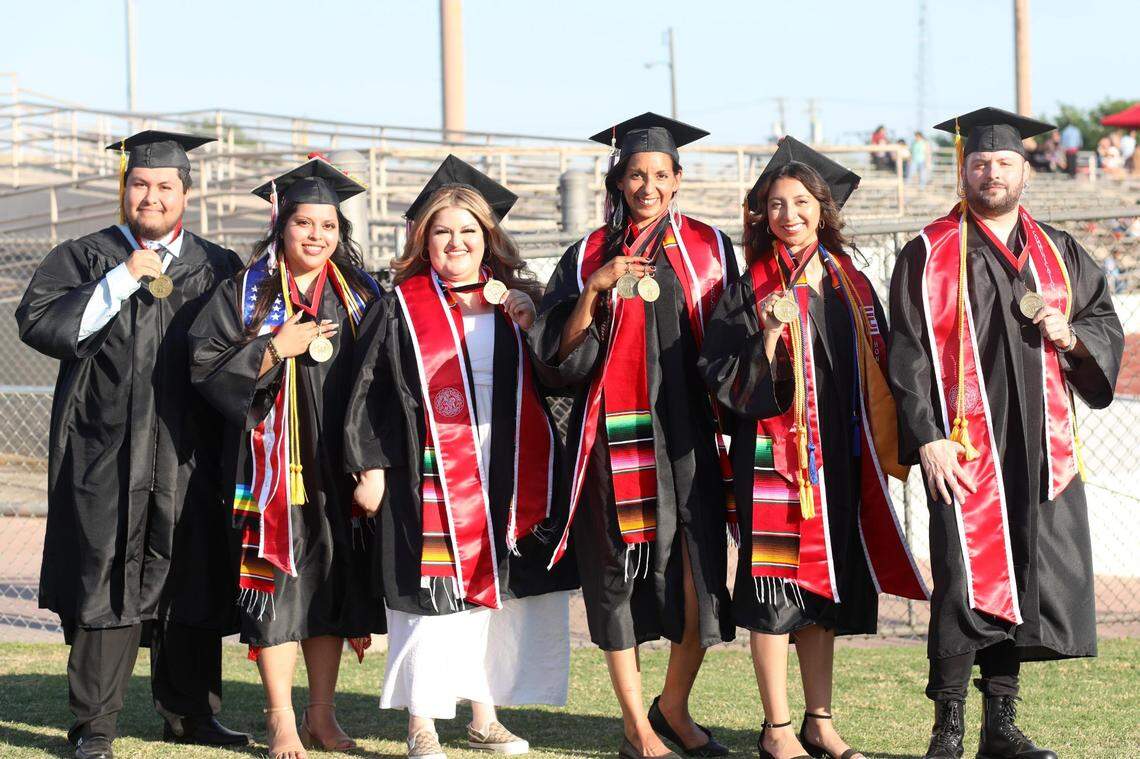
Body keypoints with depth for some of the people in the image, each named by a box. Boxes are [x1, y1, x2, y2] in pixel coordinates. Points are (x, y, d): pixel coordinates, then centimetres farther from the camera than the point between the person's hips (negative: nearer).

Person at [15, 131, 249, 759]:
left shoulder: (218, 269, 13)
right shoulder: (85, 258, 8)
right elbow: (37, 322, -7)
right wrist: (122, 281, -11)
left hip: (187, 457, 2)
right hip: (106, 451, -2)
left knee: (190, 583, 6)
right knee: (104, 582, -3)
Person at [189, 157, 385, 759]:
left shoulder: (360, 297, 10)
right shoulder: (245, 294, 2)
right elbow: (207, 367, -6)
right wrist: (275, 349, -16)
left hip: (337, 467, 3)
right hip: (273, 464, -3)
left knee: (333, 584, 6)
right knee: (279, 583, -4)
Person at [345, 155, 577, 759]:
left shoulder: (514, 299, 12)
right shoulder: (402, 307, 3)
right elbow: (371, 391, 1)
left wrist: (529, 323, -5)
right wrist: (371, 468, -5)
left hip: (512, 477, 4)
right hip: (436, 477, -3)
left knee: (501, 593, 7)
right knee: (435, 595, -3)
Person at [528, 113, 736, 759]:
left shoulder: (709, 247, 10)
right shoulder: (590, 256, 7)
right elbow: (558, 355, -1)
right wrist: (594, 290, -13)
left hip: (690, 435, 1)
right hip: (620, 438, -1)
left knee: (701, 578, -6)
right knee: (622, 575, 0)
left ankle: (674, 706, 16)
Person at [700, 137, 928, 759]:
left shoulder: (850, 285, 10)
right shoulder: (749, 292, -3)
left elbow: (875, 375, 15)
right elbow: (722, 380, -9)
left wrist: (885, 450, 9)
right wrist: (769, 337, -23)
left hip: (839, 459, 5)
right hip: (775, 457, -5)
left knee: (825, 590, 9)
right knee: (777, 589, -4)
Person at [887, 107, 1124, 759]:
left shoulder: (1059, 254, 15)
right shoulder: (930, 255, 2)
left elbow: (1109, 326, 18)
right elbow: (910, 353, -4)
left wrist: (1069, 334, -4)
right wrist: (926, 437, -14)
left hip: (1041, 449, 4)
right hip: (964, 449, -4)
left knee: (1022, 583, 6)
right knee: (965, 585, -8)